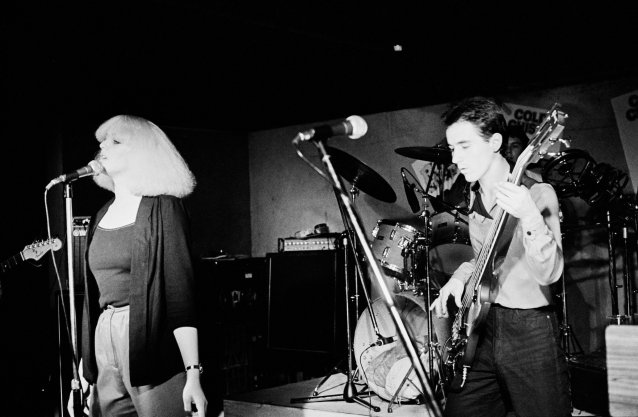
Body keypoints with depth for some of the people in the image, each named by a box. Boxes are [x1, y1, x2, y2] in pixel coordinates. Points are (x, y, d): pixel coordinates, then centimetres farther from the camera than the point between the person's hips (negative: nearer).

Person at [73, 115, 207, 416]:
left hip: (150, 340, -6)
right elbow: (95, 293, 16)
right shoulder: (104, 215, 13)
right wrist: (85, 358, 14)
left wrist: (192, 372, -18)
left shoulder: (162, 208, -6)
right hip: (104, 338, 6)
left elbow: (180, 289, -13)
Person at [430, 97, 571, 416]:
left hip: (529, 332, -6)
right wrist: (462, 276, 2)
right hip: (481, 326, 6)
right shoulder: (475, 196, 9)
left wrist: (529, 218, -39)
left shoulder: (537, 194, -14)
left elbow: (549, 273, -24)